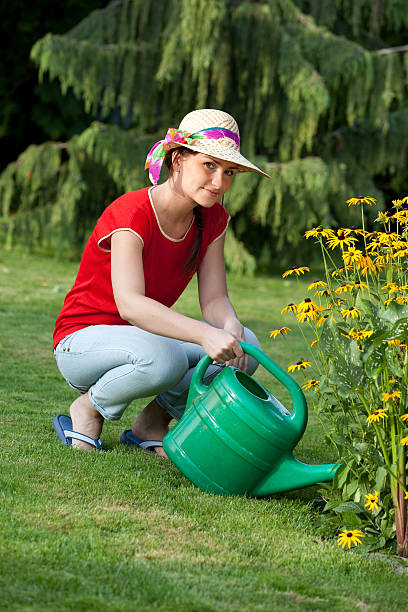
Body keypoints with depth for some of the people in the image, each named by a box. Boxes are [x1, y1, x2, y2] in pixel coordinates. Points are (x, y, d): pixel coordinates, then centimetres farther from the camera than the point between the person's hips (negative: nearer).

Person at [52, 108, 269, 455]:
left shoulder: (212, 220, -3)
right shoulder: (132, 214, -26)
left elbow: (214, 299, -7)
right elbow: (129, 303, -40)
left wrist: (232, 327, -32)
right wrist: (206, 335, -52)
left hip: (148, 336, 7)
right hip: (82, 341, -7)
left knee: (246, 346, -18)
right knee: (164, 359, -39)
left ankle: (152, 422, -1)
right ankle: (87, 409, -9)